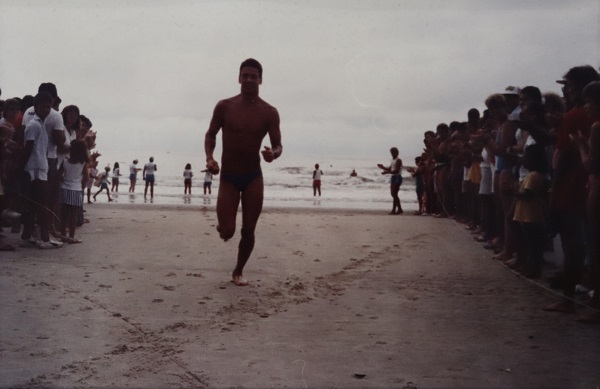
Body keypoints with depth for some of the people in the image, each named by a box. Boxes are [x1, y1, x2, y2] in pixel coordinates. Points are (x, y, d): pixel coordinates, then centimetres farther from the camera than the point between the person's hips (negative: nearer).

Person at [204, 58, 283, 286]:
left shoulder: (269, 112, -4)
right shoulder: (224, 107, -5)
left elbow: (278, 145, -1)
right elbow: (210, 134, 5)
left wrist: (273, 154, -26)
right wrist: (210, 158, -13)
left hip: (253, 177, 1)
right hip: (228, 176, -1)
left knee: (248, 231, 5)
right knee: (226, 232, -7)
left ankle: (238, 272, 27)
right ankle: (224, 224, 32)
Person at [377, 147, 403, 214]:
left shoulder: (398, 160, -12)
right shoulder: (393, 160, 16)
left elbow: (396, 171, -22)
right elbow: (390, 169, 24)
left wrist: (386, 172, -29)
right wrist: (383, 167, 9)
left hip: (397, 177, -10)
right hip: (393, 177, 10)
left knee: (394, 194, -10)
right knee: (393, 194, 10)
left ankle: (393, 210, -9)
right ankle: (399, 209, 17)